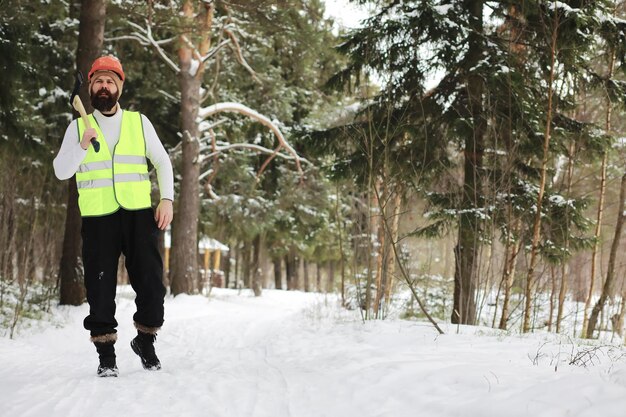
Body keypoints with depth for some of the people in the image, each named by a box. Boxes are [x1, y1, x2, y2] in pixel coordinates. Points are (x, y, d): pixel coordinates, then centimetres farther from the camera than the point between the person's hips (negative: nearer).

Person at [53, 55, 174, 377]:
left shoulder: (139, 122, 9)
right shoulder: (78, 127, 8)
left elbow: (162, 162, 12)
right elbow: (61, 172, 0)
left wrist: (167, 199, 0)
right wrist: (82, 145, -16)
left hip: (139, 214, 0)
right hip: (97, 217, 0)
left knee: (151, 284, -2)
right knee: (100, 289, -1)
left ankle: (145, 342, 20)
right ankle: (106, 355, 11)